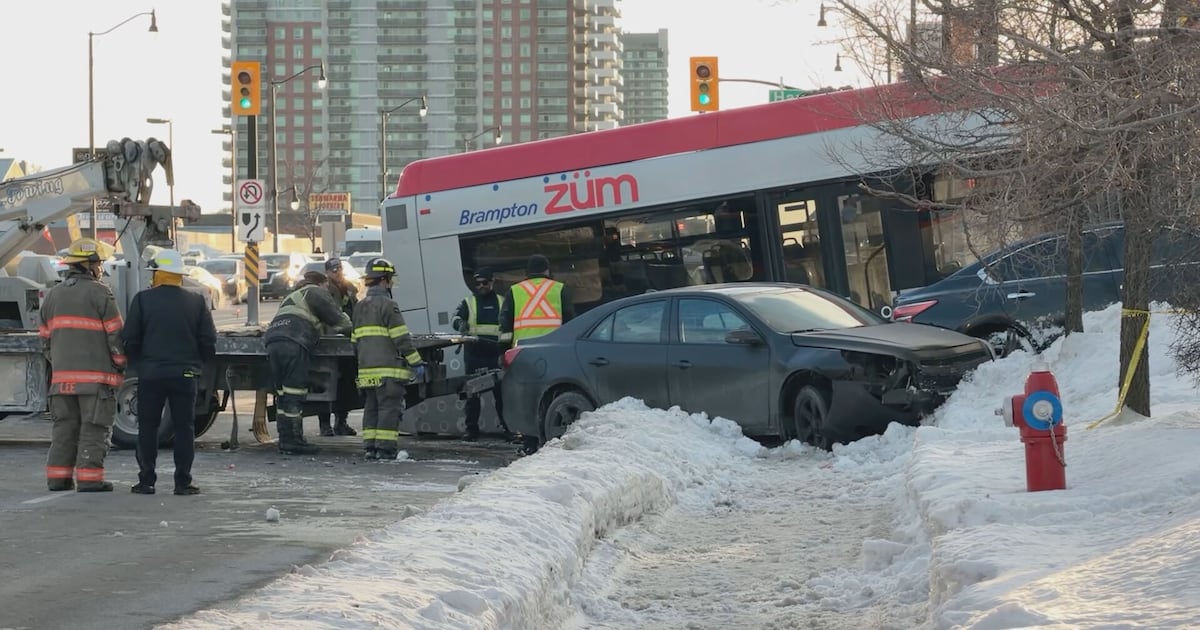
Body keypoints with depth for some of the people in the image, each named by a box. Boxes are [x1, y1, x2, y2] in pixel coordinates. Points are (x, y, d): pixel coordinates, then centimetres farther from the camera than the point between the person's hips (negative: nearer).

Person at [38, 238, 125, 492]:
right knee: (93, 428, -3)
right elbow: (114, 334, -8)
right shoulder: (99, 293, -7)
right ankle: (89, 478, -6)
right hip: (96, 375, -6)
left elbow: (46, 335, 16)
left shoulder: (54, 295, 13)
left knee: (64, 425, 11)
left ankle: (58, 477, 10)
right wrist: (120, 365, 3)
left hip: (62, 376, 6)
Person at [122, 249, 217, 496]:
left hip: (150, 374, -1)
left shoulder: (143, 300, -4)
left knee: (148, 428, 7)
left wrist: (138, 364, 12)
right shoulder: (196, 302, 2)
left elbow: (130, 339, -3)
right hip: (184, 374, 1)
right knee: (184, 428, 5)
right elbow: (209, 340, 2)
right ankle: (183, 482, 2)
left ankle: (146, 481, 6)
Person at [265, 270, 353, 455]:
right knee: (295, 393, -8)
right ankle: (294, 441, -10)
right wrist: (349, 329, 27)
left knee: (282, 393, 9)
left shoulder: (292, 297, 37)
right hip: (293, 343, -8)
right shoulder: (317, 293, 13)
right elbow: (337, 318, 10)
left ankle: (285, 440, 8)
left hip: (272, 342, 8)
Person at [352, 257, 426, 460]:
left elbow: (355, 341, 21)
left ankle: (369, 447, 10)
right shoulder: (387, 305, -10)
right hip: (388, 369, -8)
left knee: (371, 408, 12)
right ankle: (385, 447, -9)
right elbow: (401, 338, -13)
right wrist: (416, 362, -10)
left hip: (367, 370, 8)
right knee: (389, 408, -5)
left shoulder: (360, 307, 16)